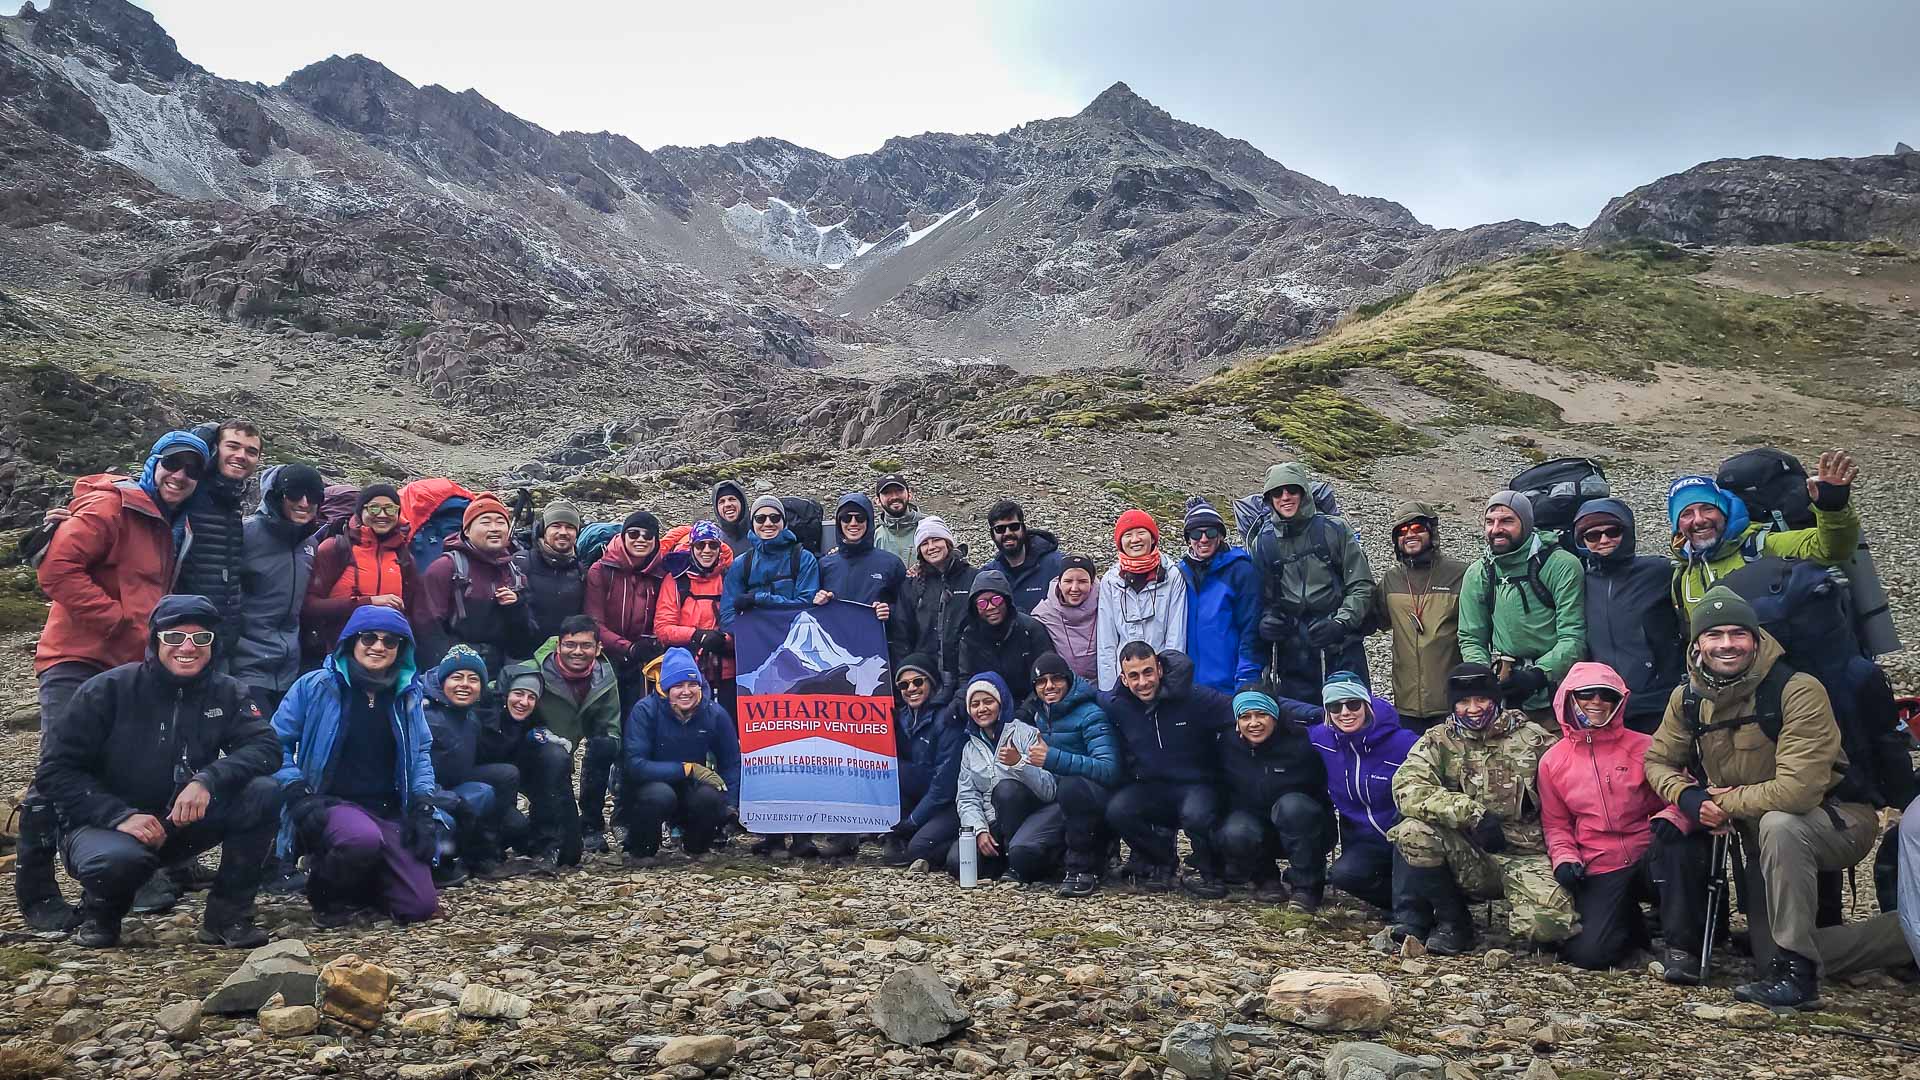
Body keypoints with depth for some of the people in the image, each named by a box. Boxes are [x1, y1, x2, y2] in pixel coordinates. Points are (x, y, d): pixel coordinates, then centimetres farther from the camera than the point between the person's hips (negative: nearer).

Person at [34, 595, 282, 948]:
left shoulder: (226, 693, -3)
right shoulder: (108, 690, -11)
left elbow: (265, 746, -16)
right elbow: (55, 771, -11)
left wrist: (207, 780, -35)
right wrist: (120, 816, -25)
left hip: (184, 824, 3)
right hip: (105, 824, -3)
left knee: (263, 791, -23)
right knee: (119, 859, -38)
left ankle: (228, 914, -10)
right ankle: (101, 911, 1)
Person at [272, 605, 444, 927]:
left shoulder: (407, 695, 9)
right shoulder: (315, 686, -4)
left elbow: (421, 753, 16)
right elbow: (277, 742, 0)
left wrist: (422, 807, 3)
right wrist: (298, 795, -14)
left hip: (390, 811, 4)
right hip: (330, 803, -4)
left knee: (420, 906, -9)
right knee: (363, 839, -41)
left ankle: (359, 879, 23)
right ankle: (328, 893, -5)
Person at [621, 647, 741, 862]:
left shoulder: (715, 715, -8)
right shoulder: (645, 711, -16)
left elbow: (731, 764, -3)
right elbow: (635, 765, -24)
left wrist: (731, 807, -16)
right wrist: (687, 769, -25)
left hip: (690, 792, 3)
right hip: (648, 788, -3)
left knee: (710, 796, -30)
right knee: (661, 794, -36)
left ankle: (696, 845, 3)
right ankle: (639, 848, -5)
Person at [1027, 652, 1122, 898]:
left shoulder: (1090, 715, -15)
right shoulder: (1040, 714, 8)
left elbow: (1110, 770, -29)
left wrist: (1052, 758, -33)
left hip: (1098, 798, -8)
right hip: (1057, 799, 8)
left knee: (1071, 785, -38)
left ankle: (1083, 868, -20)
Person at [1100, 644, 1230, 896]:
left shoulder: (1195, 697, -14)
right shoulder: (1115, 704, -6)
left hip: (1196, 785, -3)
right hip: (1148, 787, 3)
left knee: (1196, 815, -37)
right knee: (1116, 811, -26)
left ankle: (1207, 872, -2)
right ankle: (1161, 857, 5)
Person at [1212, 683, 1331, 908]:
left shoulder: (1300, 740, -18)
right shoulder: (1228, 744, -8)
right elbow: (1222, 791, 3)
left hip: (1304, 832, -2)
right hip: (1253, 822, 2)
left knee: (1291, 805, -35)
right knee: (1234, 834, -31)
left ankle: (1307, 886, -15)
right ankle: (1264, 879, 4)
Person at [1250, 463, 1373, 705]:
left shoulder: (1334, 530, 2)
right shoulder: (1263, 542, 8)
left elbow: (1361, 585, 0)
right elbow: (1261, 596, 14)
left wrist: (1341, 623, -13)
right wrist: (1265, 620, -6)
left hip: (1342, 650, -2)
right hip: (1292, 654, 2)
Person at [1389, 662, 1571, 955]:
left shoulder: (1532, 738, 4)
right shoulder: (1438, 741, 2)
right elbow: (1407, 788, -17)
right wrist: (1473, 813, -25)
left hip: (1525, 856, -1)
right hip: (1469, 859, 1)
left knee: (1547, 926, -30)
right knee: (1413, 830, -27)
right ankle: (1453, 922, -5)